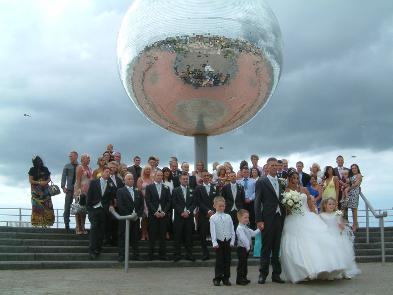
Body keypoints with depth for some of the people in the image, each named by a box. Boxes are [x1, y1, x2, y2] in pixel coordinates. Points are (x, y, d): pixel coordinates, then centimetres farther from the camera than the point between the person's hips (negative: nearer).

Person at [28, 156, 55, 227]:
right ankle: (36, 223, -9)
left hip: (45, 190, 3)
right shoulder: (32, 170, 3)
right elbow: (30, 180, -2)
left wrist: (46, 182, -8)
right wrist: (39, 183, -14)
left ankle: (44, 223, -3)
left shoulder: (45, 169, 11)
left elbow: (49, 178, 14)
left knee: (47, 206, -6)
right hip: (36, 191, -3)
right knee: (36, 206, -9)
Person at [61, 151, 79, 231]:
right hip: (69, 189, 0)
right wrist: (63, 186, -7)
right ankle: (66, 224, 6)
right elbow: (64, 176, 5)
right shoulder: (67, 166, 8)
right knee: (67, 206, -1)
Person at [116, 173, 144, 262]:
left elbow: (141, 205, 13)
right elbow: (120, 205, -8)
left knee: (135, 237, 3)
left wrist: (138, 215, -3)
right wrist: (129, 215, -12)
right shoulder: (120, 191, 2)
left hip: (136, 218, 4)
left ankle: (136, 255, 8)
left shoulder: (137, 192, 16)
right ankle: (121, 256, 2)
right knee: (123, 237, -2)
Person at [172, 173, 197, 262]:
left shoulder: (192, 191, 11)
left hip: (189, 216, 2)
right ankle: (177, 255, 5)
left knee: (189, 236, 3)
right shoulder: (175, 191, 5)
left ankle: (189, 254, 8)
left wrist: (188, 211, -9)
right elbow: (174, 204, -2)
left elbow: (194, 203, 6)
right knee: (178, 237, 0)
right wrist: (181, 212, -12)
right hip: (178, 217, -2)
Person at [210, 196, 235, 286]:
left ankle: (226, 278, 15)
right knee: (219, 260, -1)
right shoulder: (213, 218, -1)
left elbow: (232, 230, 8)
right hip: (219, 242, -3)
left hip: (228, 241, 3)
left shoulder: (228, 217, 7)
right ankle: (217, 279, 8)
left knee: (227, 260, 6)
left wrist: (232, 241, 1)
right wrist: (214, 242, -14)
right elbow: (213, 231, -6)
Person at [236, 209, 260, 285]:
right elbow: (243, 238, -25)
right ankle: (239, 280, -1)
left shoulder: (246, 228, 15)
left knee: (244, 263, 15)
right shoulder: (240, 228, -17)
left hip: (246, 248, 10)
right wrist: (248, 246, -27)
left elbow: (253, 233, 17)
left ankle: (244, 278, 24)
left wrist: (259, 229, 4)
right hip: (242, 248, -10)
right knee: (241, 264, -5)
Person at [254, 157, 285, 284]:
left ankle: (276, 274, 15)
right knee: (266, 247, 1)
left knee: (277, 247, 8)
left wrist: (285, 216, 4)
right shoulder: (261, 182, -2)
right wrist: (259, 220, -11)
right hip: (267, 219, -4)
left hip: (280, 218, 4)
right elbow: (257, 202, -5)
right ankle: (263, 274, 9)